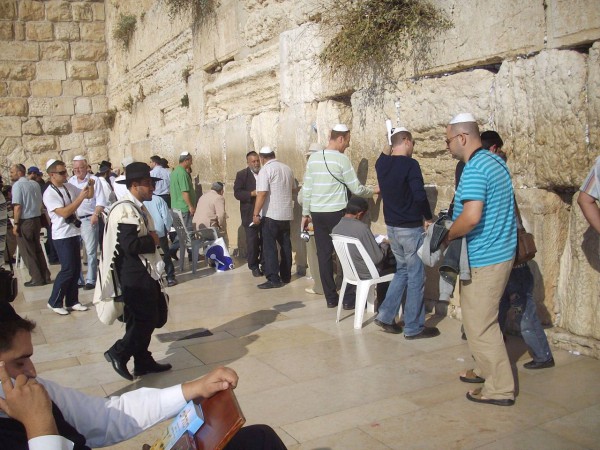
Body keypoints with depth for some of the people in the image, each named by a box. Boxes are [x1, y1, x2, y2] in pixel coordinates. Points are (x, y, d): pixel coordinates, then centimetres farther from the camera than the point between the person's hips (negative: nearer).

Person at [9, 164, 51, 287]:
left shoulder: (17, 185, -13)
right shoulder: (35, 184, 7)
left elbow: (18, 206, -18)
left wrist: (16, 224, -14)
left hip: (24, 221, -7)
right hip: (36, 219, 7)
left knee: (27, 252, 4)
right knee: (37, 249, 16)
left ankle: (37, 278, 7)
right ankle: (45, 276, 19)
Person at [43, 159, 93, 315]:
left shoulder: (69, 187, 6)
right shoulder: (49, 194, -15)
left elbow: (89, 196, 16)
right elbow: (64, 213, -24)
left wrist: (90, 186, -5)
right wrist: (80, 197, -24)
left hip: (74, 233, 8)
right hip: (62, 236, -7)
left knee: (76, 269, 11)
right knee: (68, 270, -8)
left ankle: (71, 301, 21)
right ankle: (54, 302, 8)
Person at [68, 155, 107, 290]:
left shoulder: (93, 180, -4)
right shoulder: (71, 181, 11)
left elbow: (100, 201, -7)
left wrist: (95, 214, -20)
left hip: (88, 219, -5)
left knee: (91, 251, -1)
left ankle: (90, 280, 6)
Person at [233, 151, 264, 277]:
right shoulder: (241, 175, 1)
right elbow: (237, 193, -8)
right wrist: (252, 193, -21)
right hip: (250, 214, -3)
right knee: (252, 242, 1)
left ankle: (265, 265, 19)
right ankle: (254, 267, 12)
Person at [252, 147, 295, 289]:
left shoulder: (266, 170, -10)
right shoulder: (287, 168, 11)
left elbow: (262, 193, -18)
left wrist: (256, 214, -15)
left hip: (271, 214, -7)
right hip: (286, 213, 7)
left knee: (270, 247, -3)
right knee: (285, 245, 14)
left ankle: (273, 279, -6)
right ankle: (286, 276, 20)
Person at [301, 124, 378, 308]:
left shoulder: (313, 158, 6)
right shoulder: (342, 159, -10)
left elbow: (306, 189, 8)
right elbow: (356, 189, -6)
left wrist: (305, 213, 15)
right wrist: (374, 191, 12)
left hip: (317, 213, 5)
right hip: (336, 213, -5)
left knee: (324, 255, 8)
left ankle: (330, 298, 14)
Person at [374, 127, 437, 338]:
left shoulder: (382, 164, 5)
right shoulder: (410, 164, -17)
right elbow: (420, 196, -21)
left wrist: (390, 144, 25)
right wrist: (428, 218, -8)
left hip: (392, 227, 8)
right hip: (411, 228, -8)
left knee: (402, 270, 21)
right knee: (416, 277, 3)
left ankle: (385, 315, 19)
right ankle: (414, 327, 10)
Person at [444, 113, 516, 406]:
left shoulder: (474, 169, -20)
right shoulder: (496, 161, 10)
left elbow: (471, 216, -32)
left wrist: (448, 236, -13)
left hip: (484, 260, -10)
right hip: (501, 252, 10)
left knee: (479, 325, 0)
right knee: (482, 319, 23)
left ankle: (500, 388, 9)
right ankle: (486, 369, 37)